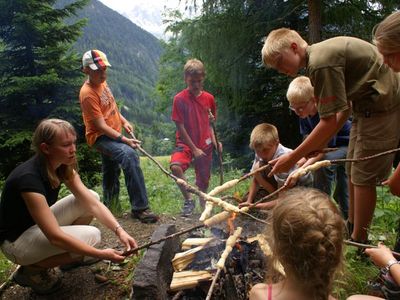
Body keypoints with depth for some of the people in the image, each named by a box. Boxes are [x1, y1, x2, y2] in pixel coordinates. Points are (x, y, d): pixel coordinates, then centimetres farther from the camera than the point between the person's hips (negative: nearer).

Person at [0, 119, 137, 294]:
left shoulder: (63, 167, -9)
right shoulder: (29, 178, -33)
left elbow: (93, 203, -10)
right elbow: (55, 237, -34)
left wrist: (119, 230, -23)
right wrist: (100, 254, -29)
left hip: (39, 225, 8)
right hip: (16, 240, -8)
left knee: (90, 197, -5)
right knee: (92, 236, -22)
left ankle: (72, 256, 11)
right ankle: (32, 270, -2)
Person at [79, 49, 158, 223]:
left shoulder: (102, 82, 5)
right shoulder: (88, 93, -21)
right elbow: (101, 126, -23)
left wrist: (123, 120, 4)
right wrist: (124, 140, -30)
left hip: (114, 134, 9)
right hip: (100, 137, -9)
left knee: (111, 175, 22)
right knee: (129, 155, -33)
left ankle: (110, 206, 44)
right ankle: (139, 208, -30)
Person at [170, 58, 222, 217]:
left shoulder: (209, 98, 2)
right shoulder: (179, 99, -10)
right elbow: (180, 127, -10)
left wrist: (214, 140, -4)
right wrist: (194, 149, -12)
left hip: (205, 145, 3)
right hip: (185, 144, -3)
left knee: (203, 181, 8)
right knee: (175, 166, -31)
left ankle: (203, 204, 40)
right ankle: (188, 200, -8)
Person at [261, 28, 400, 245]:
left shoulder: (320, 62, -23)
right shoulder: (322, 54, 8)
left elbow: (330, 122, -25)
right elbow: (346, 105, 10)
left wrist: (292, 158, -19)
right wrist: (320, 145, 5)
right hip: (368, 106, 10)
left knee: (363, 176, -5)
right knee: (352, 170, 13)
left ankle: (358, 242, 9)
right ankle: (351, 227, 28)